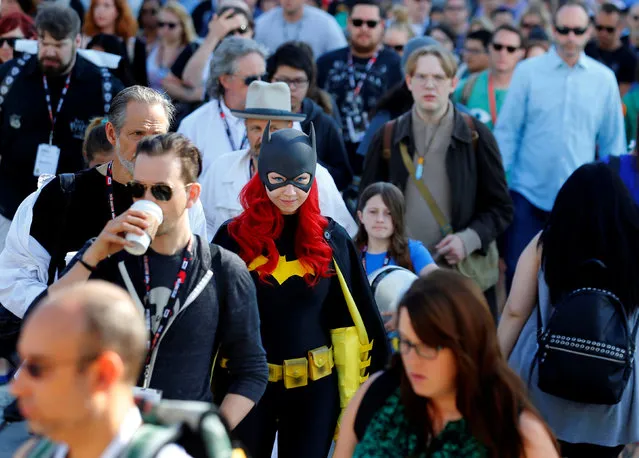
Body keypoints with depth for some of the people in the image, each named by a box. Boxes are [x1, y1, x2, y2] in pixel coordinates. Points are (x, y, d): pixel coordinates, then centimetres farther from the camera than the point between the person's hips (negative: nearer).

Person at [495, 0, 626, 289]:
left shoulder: (604, 79, 3)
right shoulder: (527, 72, -1)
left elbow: (614, 143, 8)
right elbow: (506, 132, 1)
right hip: (529, 192, -1)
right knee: (519, 271, -1)